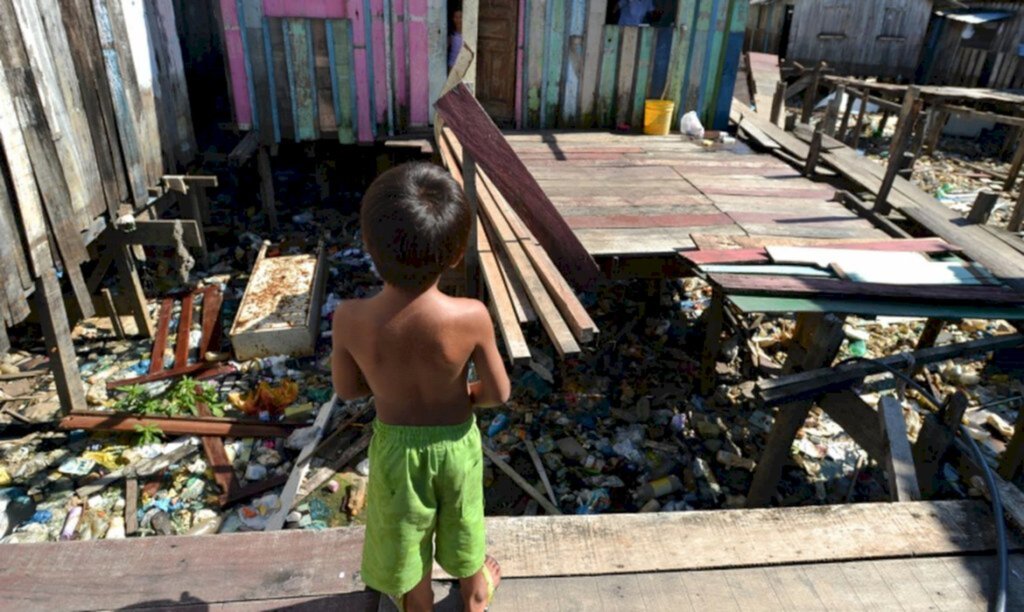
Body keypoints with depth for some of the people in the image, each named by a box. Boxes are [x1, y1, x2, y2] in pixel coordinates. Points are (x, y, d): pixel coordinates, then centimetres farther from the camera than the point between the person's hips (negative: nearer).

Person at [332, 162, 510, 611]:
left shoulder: (349, 320, -28)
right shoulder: (472, 318, -31)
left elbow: (346, 390, -11)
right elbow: (498, 393, -17)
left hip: (394, 444, 0)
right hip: (454, 441, 0)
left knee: (404, 533, 28)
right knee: (462, 522, 30)